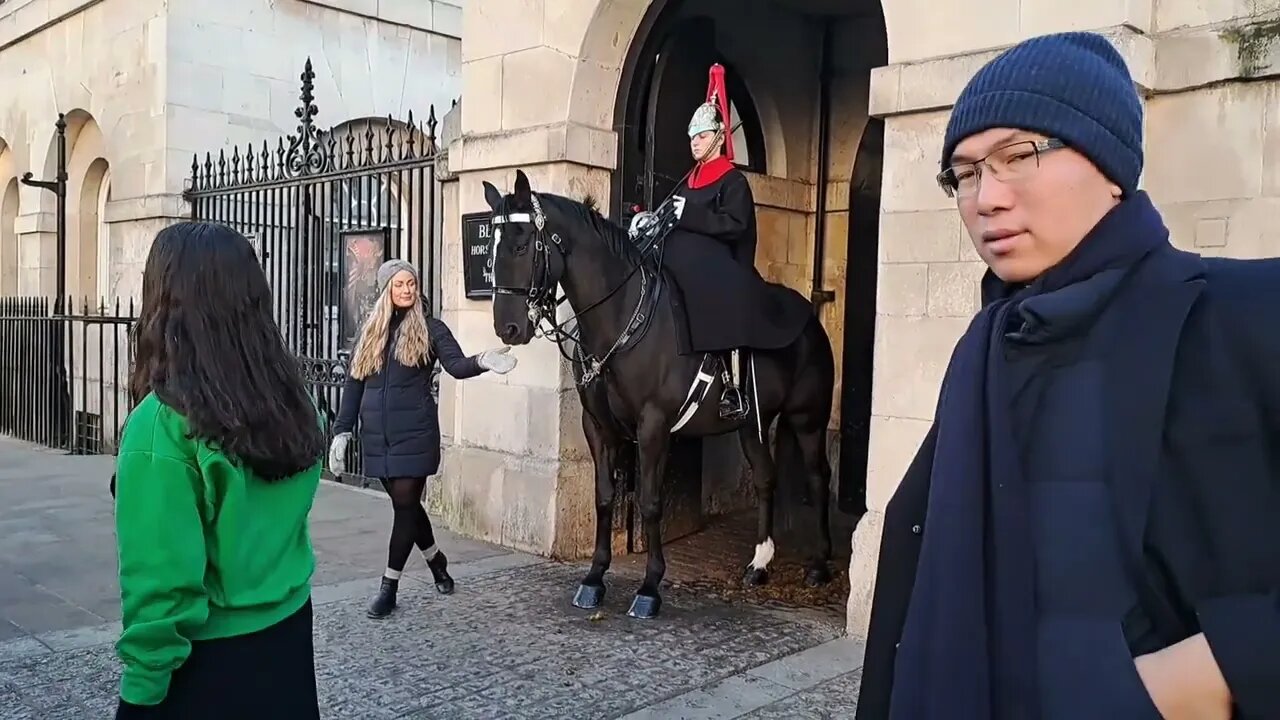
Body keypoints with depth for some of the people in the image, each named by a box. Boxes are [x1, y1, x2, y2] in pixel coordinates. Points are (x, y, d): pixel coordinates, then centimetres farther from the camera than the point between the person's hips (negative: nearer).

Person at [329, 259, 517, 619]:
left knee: (405, 504, -2)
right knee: (405, 502, 12)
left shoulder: (430, 328, -1)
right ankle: (436, 560, 34)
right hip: (378, 434, 4)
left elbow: (456, 365, -16)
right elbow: (354, 384, 11)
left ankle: (390, 585, 7)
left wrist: (482, 361, -38)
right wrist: (341, 431, 6)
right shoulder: (370, 331, 10)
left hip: (414, 432, -4)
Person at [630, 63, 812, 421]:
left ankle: (734, 388, -28)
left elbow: (734, 224, -16)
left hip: (719, 268, -8)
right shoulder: (689, 181, 21)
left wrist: (686, 214, -20)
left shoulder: (733, 180, -2)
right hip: (685, 267, 8)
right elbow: (676, 219, 22)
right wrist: (652, 218, 1)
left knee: (727, 308, -31)